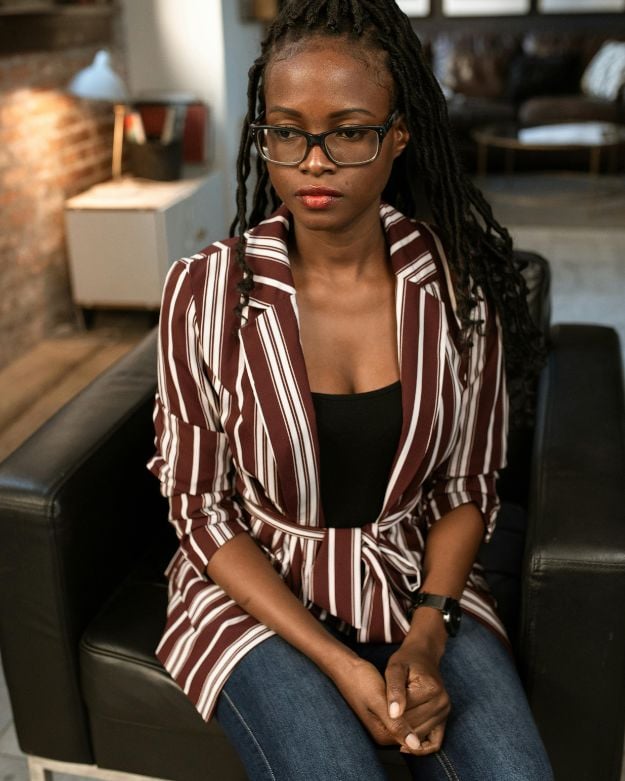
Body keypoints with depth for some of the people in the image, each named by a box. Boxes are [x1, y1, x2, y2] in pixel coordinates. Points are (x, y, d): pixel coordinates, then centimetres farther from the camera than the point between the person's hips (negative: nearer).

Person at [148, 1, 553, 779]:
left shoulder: (460, 289, -8)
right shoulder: (206, 291, -13)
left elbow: (469, 488, 1)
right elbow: (201, 507, -8)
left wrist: (426, 633, -15)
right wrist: (339, 665, -16)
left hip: (421, 583, 2)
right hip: (258, 591, -1)